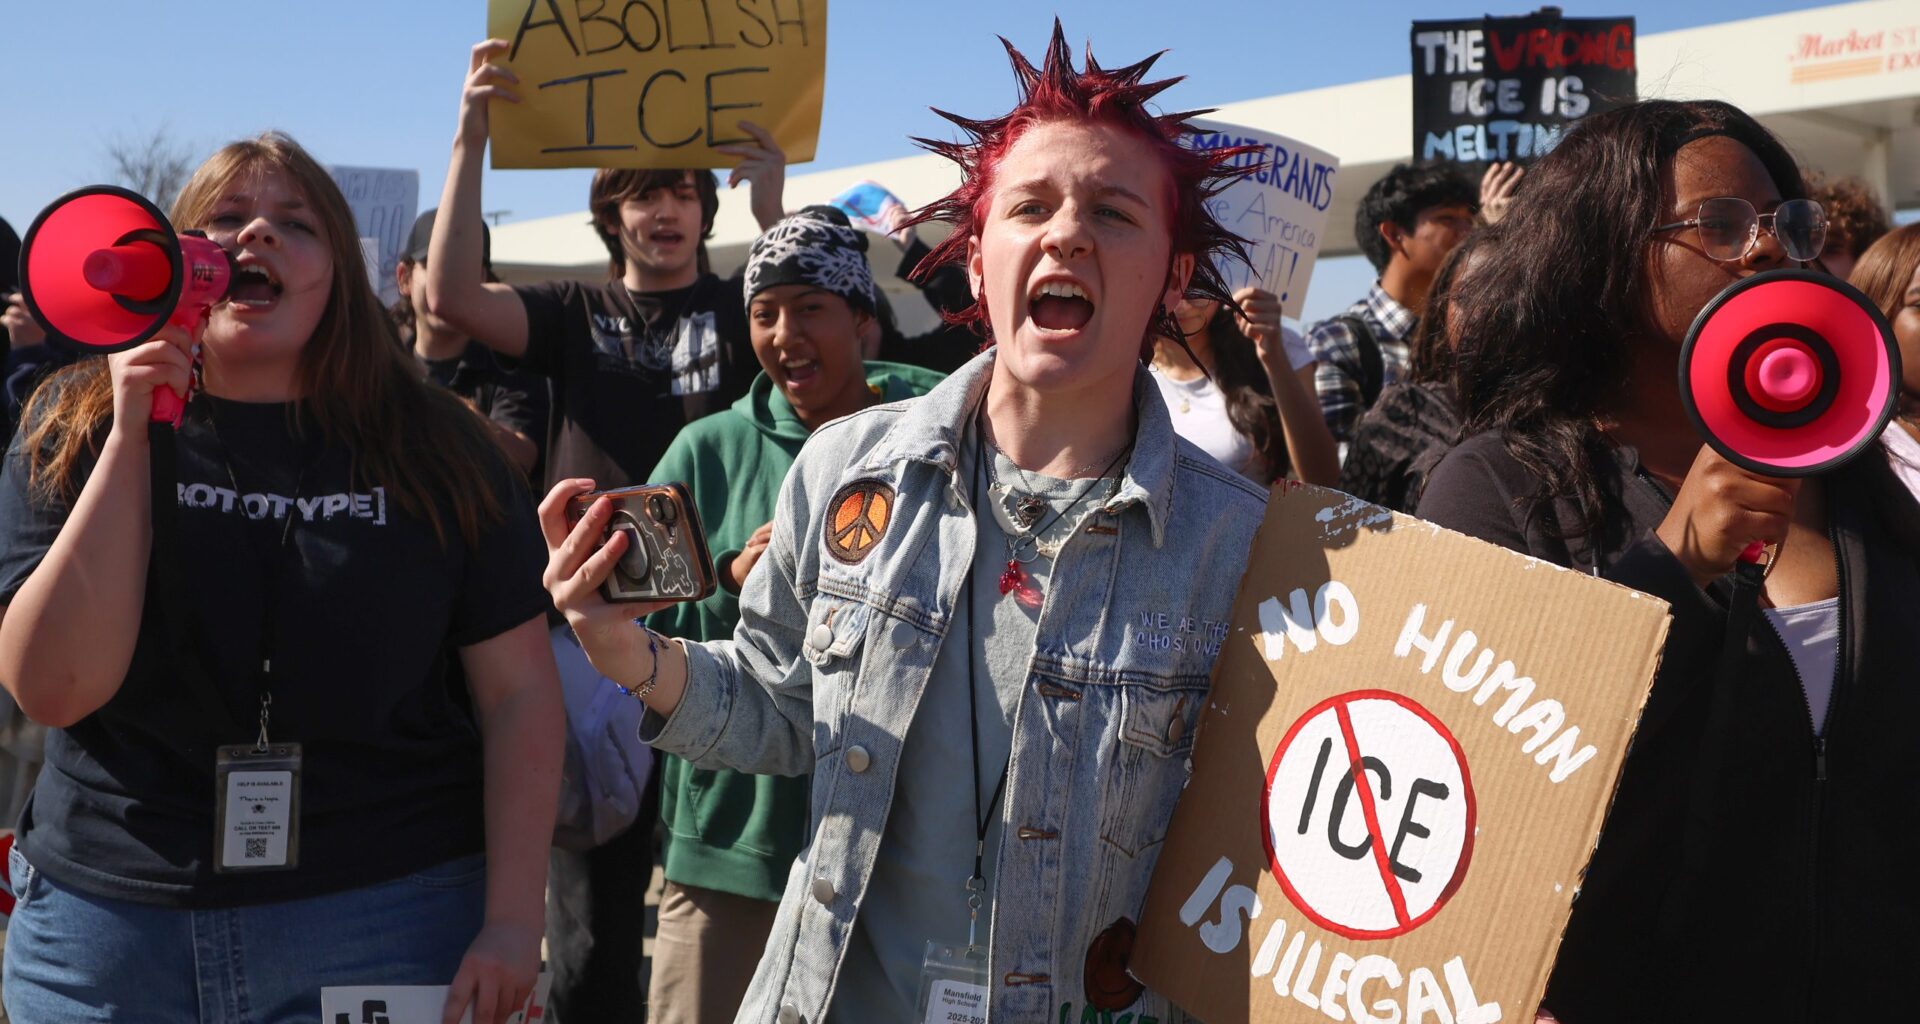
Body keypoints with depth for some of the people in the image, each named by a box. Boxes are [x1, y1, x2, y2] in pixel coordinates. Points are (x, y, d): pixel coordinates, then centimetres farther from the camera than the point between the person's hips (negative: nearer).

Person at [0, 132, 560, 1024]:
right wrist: (130, 438, -14)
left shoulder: (434, 447, -2)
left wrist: (512, 921, -9)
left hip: (381, 914, -1)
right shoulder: (75, 431, 1)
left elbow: (518, 692, -3)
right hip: (108, 910, 1)